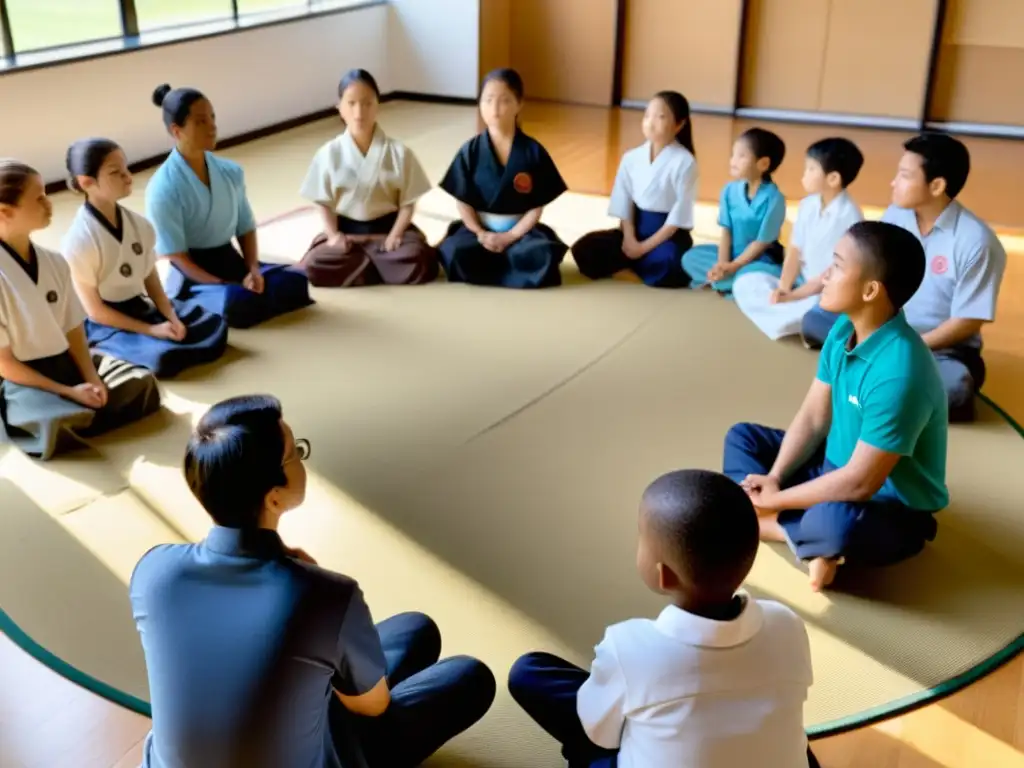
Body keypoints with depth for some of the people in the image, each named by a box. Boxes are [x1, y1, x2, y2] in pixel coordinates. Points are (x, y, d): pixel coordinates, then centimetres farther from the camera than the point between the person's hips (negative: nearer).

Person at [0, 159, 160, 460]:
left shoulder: (54, 262, 2)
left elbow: (73, 332, 6)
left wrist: (91, 379, -10)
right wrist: (68, 392, -17)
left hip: (65, 364, 7)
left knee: (141, 384, -11)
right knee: (58, 430, -35)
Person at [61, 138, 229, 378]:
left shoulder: (138, 224, -1)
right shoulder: (79, 241, -21)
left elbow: (151, 280, 5)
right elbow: (95, 311, -17)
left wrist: (171, 318, -12)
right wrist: (151, 330, -19)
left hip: (142, 308, 6)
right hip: (104, 324, -6)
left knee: (214, 326, -6)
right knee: (163, 358, -31)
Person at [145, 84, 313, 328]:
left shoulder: (231, 172, 2)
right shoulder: (163, 188, -16)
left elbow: (246, 228, 9)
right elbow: (175, 256, -15)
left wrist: (253, 270, -10)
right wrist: (226, 286, -24)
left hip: (230, 259, 5)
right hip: (191, 274, -5)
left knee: (295, 282, -16)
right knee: (237, 303, -34)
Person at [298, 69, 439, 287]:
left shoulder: (398, 152, -3)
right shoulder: (329, 153, -1)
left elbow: (408, 202, -1)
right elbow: (324, 202, 3)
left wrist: (394, 236, -16)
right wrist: (333, 234, -14)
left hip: (387, 228, -1)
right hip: (345, 230, 1)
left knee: (417, 264, -32)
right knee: (313, 267, -28)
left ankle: (362, 265, -5)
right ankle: (384, 265, -12)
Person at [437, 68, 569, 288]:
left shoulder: (533, 152, -4)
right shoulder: (470, 151, -1)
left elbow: (537, 206, -3)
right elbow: (463, 202, 0)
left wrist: (510, 237, -14)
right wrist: (480, 234, -15)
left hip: (521, 230, 0)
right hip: (479, 228, 0)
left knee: (542, 255, -32)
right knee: (456, 253, -32)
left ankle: (488, 268, -9)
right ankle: (514, 270, -11)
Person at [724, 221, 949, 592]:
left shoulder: (898, 373, -33)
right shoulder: (844, 328, -7)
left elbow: (859, 484, -30)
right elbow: (813, 418, 1)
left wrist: (774, 500, -20)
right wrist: (773, 478, -12)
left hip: (893, 509, -9)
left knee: (837, 521, -42)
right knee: (742, 437, 9)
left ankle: (773, 524, -9)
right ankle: (807, 536, -12)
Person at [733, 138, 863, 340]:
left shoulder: (849, 216, -18)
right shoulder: (807, 205, 3)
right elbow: (795, 250, 4)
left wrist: (793, 295, -20)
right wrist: (783, 288, -12)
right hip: (802, 282, 7)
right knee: (745, 283, -5)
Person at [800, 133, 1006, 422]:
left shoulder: (975, 241, -20)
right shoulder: (895, 216, -5)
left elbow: (967, 322, -18)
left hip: (943, 349, -5)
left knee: (955, 382, -38)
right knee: (813, 320, -7)